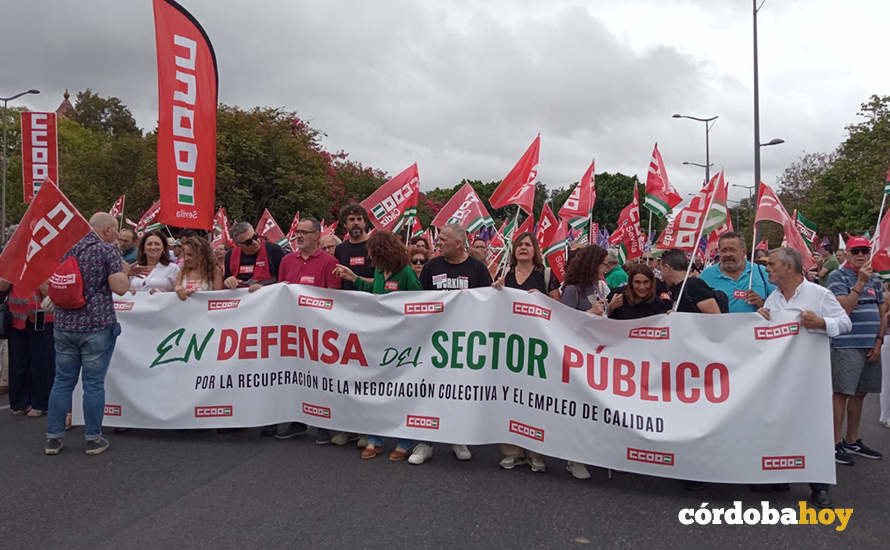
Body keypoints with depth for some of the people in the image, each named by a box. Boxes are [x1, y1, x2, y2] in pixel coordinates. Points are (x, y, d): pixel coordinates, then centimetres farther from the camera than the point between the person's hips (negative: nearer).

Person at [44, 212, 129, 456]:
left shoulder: (70, 250, 12)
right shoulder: (108, 250, -7)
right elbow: (119, 288, -15)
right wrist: (125, 272, 2)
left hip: (65, 324, 6)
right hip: (97, 326, -5)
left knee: (62, 381, 11)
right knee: (93, 383, 2)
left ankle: (53, 438, 17)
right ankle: (93, 439, 10)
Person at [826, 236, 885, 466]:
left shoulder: (874, 278, 15)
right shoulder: (838, 276, -5)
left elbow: (882, 313, 16)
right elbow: (844, 309, -16)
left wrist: (878, 341, 5)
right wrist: (860, 283, -21)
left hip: (870, 346, 6)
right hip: (846, 345, -6)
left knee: (859, 393, 12)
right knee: (841, 393, -3)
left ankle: (852, 441, 23)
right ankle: (836, 443, 4)